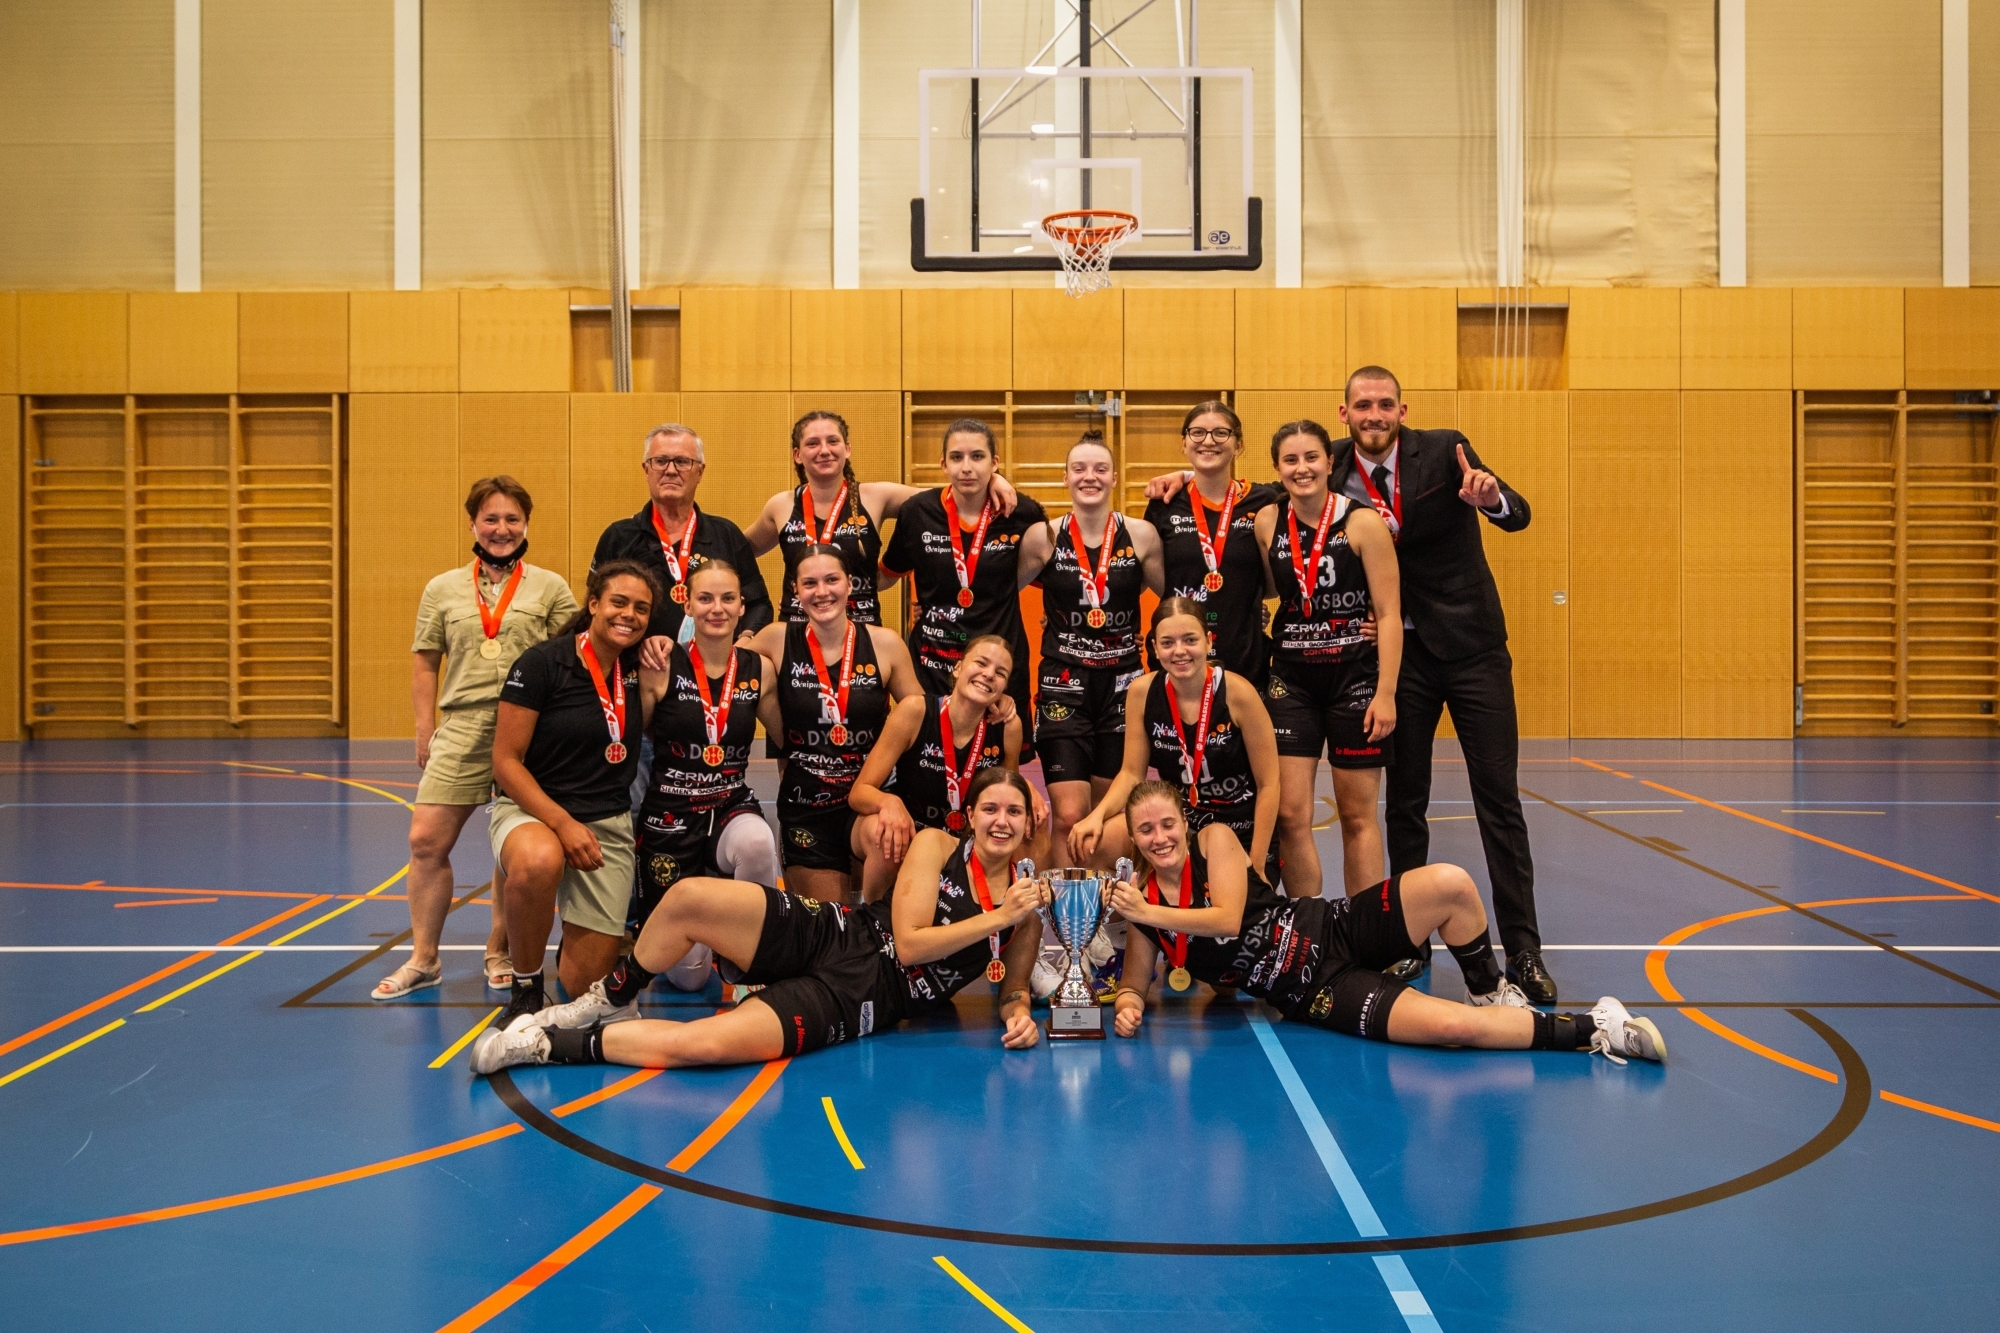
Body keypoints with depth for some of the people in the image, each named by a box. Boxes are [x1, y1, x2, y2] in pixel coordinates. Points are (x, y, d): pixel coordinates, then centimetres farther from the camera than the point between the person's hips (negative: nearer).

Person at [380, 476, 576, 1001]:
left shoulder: (550, 588, 6)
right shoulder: (442, 589, 12)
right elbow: (425, 663, 14)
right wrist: (425, 729, 7)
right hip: (461, 729, 2)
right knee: (426, 841, -4)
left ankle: (499, 952, 23)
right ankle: (423, 960, 10)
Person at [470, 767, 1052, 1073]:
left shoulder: (1025, 901, 7)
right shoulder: (936, 846, 4)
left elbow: (1013, 986, 16)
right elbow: (909, 943, -6)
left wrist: (1018, 1013, -7)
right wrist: (994, 919, -10)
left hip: (856, 1000, -1)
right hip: (826, 936, 1)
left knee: (699, 1045, -29)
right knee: (691, 897, -28)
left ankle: (554, 1044, -10)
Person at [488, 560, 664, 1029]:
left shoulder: (635, 667, 4)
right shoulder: (541, 663, -12)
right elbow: (506, 761, -13)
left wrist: (653, 684, 3)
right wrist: (563, 823, -21)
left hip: (610, 824, 4)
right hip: (532, 810, -4)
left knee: (585, 985, -1)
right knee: (538, 863, -43)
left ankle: (588, 935, 36)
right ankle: (526, 990, -17)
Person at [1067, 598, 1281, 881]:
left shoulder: (1237, 692, -18)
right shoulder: (1142, 691, -9)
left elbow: (1268, 784, -12)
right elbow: (1132, 773, -1)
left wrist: (1254, 867, -13)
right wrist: (1097, 815, -21)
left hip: (1241, 830, -2)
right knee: (1090, 844, -19)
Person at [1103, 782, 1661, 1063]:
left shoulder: (1214, 840, -3)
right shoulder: (1140, 904, -2)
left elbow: (1228, 918, -16)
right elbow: (1133, 982, 8)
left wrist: (1151, 913, -18)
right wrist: (1127, 1007, -14)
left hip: (1336, 929, 2)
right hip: (1316, 994, -1)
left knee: (1450, 884, -28)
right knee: (1451, 1025, -26)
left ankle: (1491, 995, 0)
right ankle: (1593, 1030, -8)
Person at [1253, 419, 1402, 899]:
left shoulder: (1363, 523, -9)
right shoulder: (1267, 523, 0)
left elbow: (1389, 614, -9)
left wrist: (1386, 693, -14)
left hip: (1354, 678, -3)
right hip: (1291, 679, 3)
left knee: (1357, 817, 6)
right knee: (1290, 815, -2)